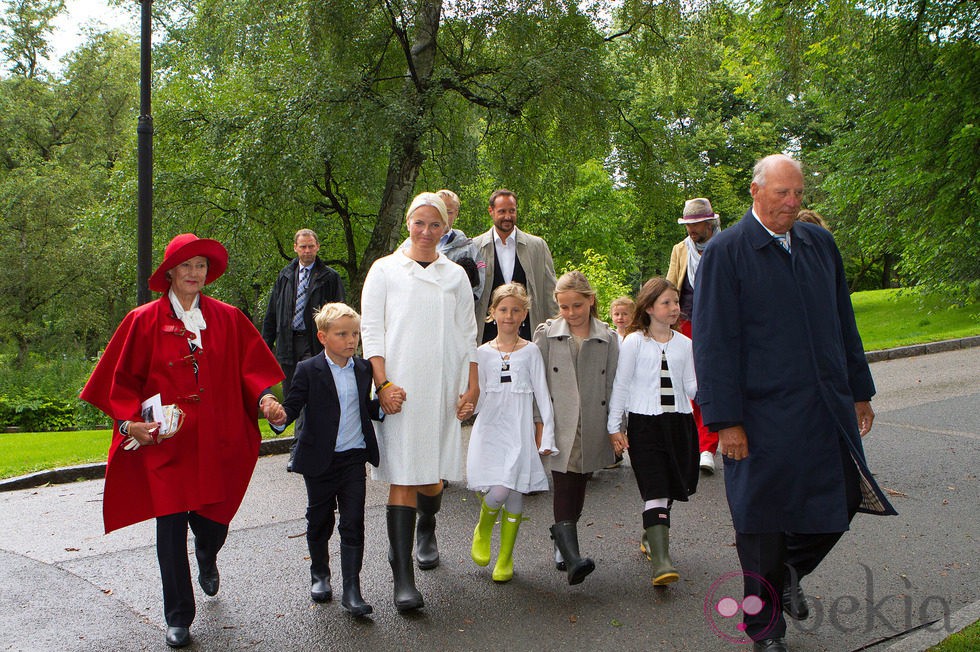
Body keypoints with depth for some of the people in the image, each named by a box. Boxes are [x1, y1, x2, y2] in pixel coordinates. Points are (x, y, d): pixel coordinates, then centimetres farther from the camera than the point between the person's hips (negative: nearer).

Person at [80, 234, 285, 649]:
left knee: (213, 522, 7)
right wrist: (130, 420, -9)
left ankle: (207, 559, 46)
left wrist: (264, 399, -12)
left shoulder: (228, 319, 5)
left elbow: (250, 366, 6)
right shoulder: (144, 321, 0)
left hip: (216, 444, 2)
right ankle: (179, 618, 16)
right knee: (171, 528, 0)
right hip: (164, 443, -1)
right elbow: (121, 378, 4)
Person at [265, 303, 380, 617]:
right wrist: (280, 417, -31)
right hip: (320, 461, -2)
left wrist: (383, 406, -4)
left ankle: (351, 589, 4)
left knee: (353, 523, -1)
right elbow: (293, 404, -11)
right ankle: (319, 573, 36)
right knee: (319, 521, 14)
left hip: (354, 457, 2)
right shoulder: (308, 370, -7)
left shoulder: (364, 369, 6)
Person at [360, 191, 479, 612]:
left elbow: (468, 336, 13)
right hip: (400, 388, -2)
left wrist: (472, 387, 4)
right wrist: (383, 383, -10)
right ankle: (403, 577, -6)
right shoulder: (385, 270, 5)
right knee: (403, 476, -8)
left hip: (444, 388, 3)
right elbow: (371, 331, 0)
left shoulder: (455, 275, 12)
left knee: (434, 472, 7)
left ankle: (426, 532, 40)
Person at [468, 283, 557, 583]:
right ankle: (482, 532, 18)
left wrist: (547, 435, -1)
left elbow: (542, 395, 3)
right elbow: (478, 398, 6)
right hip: (490, 429, 0)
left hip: (520, 431, 0)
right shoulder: (483, 353, 7)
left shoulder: (530, 351, 4)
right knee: (497, 492, -15)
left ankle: (505, 559, 17)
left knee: (515, 494, -1)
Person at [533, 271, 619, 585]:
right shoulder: (546, 334, 3)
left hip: (592, 429, 2)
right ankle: (572, 558, -21)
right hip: (560, 426, -2)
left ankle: (562, 540, 28)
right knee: (564, 487, -13)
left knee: (578, 489, 9)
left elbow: (612, 385, 8)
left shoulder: (607, 338, 6)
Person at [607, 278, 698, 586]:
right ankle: (661, 560, -14)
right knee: (656, 491, -11)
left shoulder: (684, 344, 9)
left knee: (669, 488, 12)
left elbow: (691, 388, 9)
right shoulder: (634, 343, -2)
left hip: (678, 421, 4)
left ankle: (651, 537, 36)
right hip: (645, 422, -4)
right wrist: (614, 427, -1)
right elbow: (621, 386, 0)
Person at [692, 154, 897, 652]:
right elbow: (713, 343, -11)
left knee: (843, 501, 10)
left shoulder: (820, 244, 10)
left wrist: (859, 391, 15)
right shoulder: (725, 252, -8)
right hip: (764, 415, -5)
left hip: (828, 409, 6)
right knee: (763, 525, 7)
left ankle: (789, 569, 40)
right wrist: (726, 421, -15)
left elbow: (843, 324, 17)